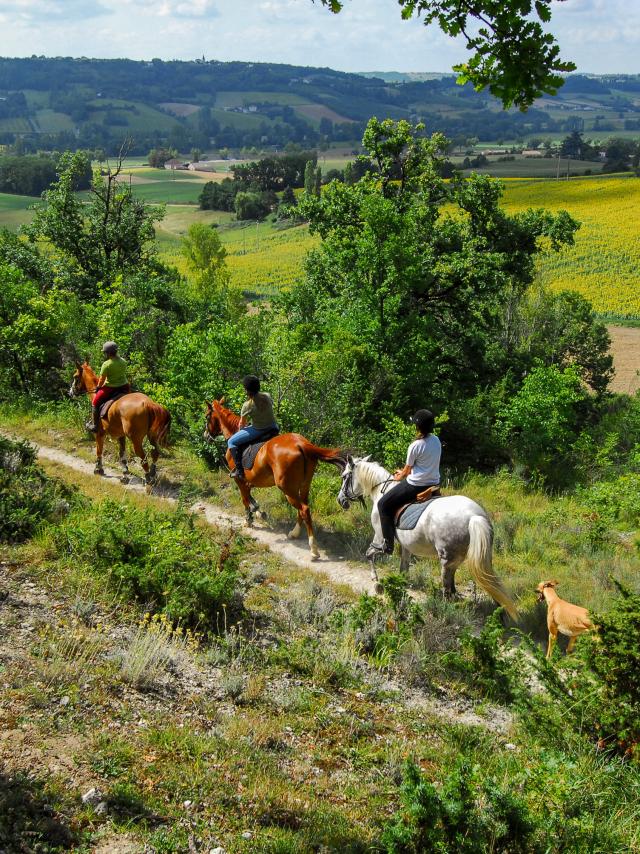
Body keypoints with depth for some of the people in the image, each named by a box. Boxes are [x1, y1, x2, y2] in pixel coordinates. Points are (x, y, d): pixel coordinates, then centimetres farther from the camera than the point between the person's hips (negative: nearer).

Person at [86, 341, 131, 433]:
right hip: (124, 387, 6)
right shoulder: (123, 361, 3)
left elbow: (101, 379, -10)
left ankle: (95, 425, 9)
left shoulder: (106, 364, -17)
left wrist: (98, 387, 8)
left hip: (110, 388, -6)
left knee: (95, 402, 10)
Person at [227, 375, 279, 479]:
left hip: (258, 431, -6)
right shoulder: (267, 396, -2)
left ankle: (239, 470, 2)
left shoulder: (247, 405, -16)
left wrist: (240, 429, 19)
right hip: (273, 428, 6)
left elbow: (242, 423, -3)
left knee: (232, 442, 6)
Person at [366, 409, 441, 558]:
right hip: (434, 484, 7)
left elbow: (408, 469, -3)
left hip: (415, 485, -7)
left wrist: (399, 477, 19)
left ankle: (387, 545, 6)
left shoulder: (415, 446, -17)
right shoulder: (436, 440, 4)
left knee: (383, 504, 6)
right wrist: (404, 472, 25)